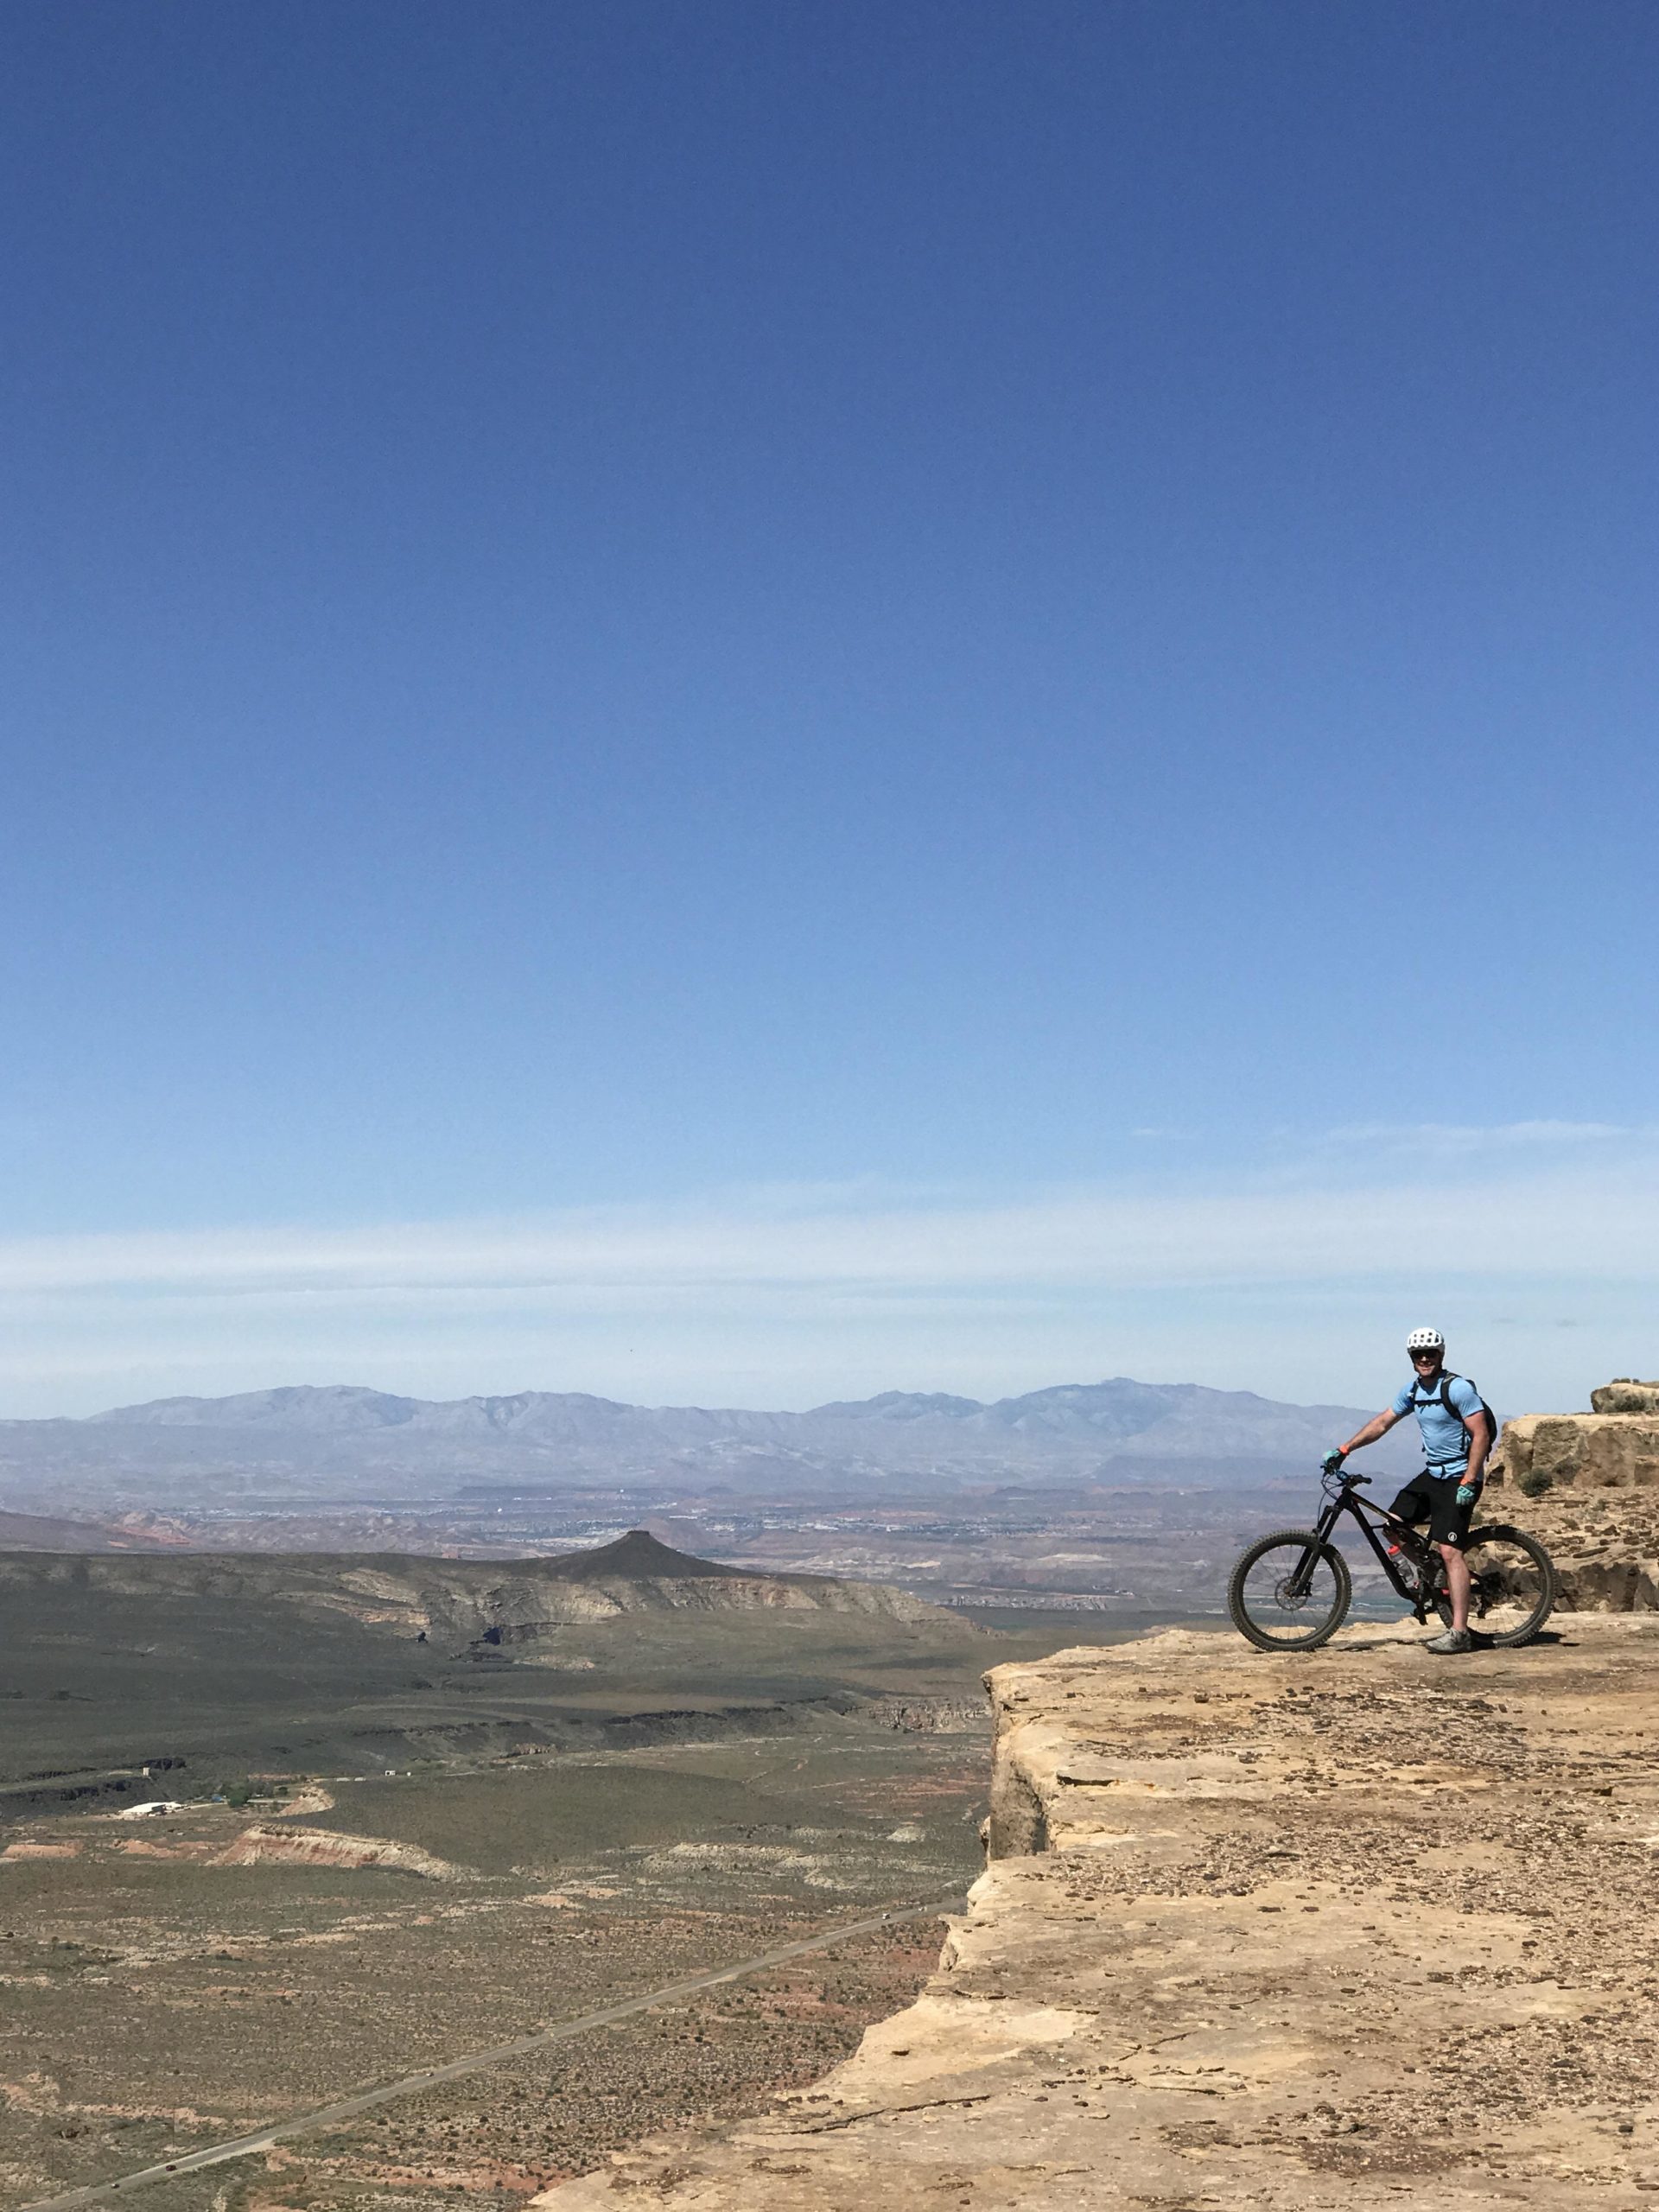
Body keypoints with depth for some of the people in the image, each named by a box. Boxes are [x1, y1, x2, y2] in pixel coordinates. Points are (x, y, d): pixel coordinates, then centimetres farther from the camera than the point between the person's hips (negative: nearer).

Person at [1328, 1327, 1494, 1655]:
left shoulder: (1458, 1388, -15)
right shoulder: (1413, 1390, 8)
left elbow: (1481, 1435, -18)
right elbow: (1382, 1423, 15)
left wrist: (1467, 1483, -24)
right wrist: (1344, 1449, 7)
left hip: (1459, 1478, -8)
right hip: (1433, 1473, 8)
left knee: (1449, 1550, -16)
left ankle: (1459, 1632, -18)